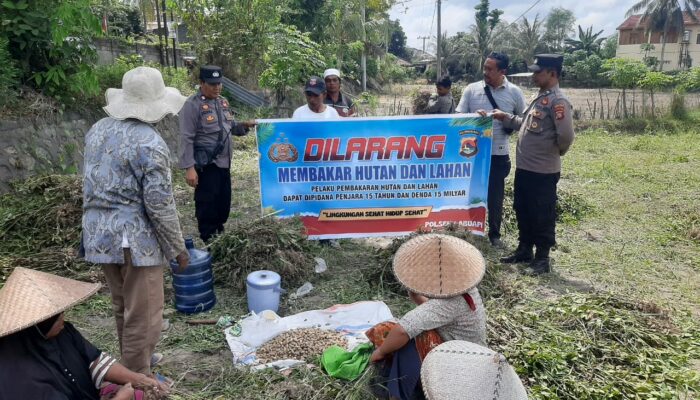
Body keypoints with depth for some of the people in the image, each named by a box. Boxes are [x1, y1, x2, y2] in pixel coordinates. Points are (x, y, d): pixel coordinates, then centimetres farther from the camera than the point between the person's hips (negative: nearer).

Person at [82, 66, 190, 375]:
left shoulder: (98, 129, 6)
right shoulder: (149, 143, -19)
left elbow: (90, 183, 16)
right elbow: (159, 204, -19)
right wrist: (178, 247, -8)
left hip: (98, 233, 9)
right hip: (134, 238, -8)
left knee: (122, 307, 24)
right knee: (143, 316, 5)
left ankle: (130, 365, 41)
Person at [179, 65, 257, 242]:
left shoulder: (223, 102, 12)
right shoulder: (193, 104, -13)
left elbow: (230, 127, 22)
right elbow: (186, 139, -16)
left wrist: (245, 125, 1)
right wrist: (189, 167, -21)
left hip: (224, 163, 8)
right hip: (205, 166, -8)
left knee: (224, 203, 17)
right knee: (207, 207, 0)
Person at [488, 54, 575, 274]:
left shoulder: (558, 101, -17)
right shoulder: (539, 98, 13)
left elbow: (566, 135, -23)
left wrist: (556, 152, -7)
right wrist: (505, 117, 14)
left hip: (543, 171, -9)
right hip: (523, 167, 9)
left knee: (542, 215, 4)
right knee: (522, 210, 18)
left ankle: (542, 257, 18)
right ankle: (524, 249, 33)